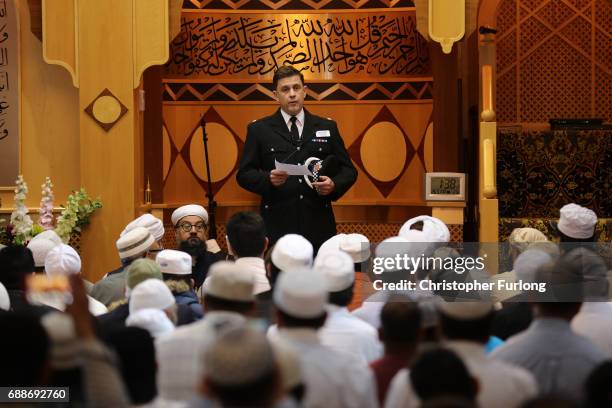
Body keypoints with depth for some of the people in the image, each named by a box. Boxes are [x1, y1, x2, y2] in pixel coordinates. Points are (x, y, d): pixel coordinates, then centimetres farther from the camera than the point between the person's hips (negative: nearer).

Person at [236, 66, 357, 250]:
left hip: (318, 226, 2)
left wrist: (334, 185, -7)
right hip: (277, 226, -2)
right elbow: (244, 174, 5)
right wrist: (268, 179, -14)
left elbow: (348, 170, 15)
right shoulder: (259, 130, 8)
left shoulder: (327, 128, 13)